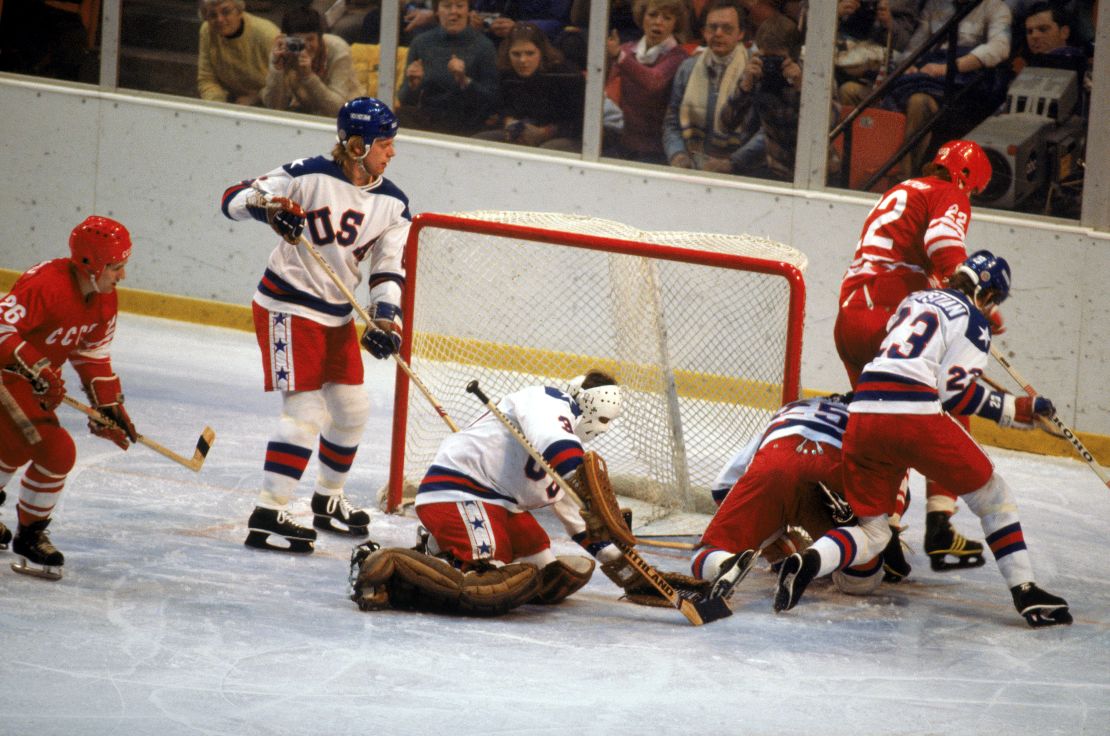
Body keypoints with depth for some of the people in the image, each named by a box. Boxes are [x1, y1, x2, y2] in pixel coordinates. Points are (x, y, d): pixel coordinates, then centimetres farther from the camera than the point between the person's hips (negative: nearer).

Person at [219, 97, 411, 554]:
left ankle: (329, 499, 37)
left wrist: (386, 319, -15)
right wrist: (268, 204, -37)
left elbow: (389, 269, 1)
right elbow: (234, 199, -16)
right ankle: (267, 516, -14)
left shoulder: (392, 204, 2)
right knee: (306, 410, -15)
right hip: (288, 307, -8)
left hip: (338, 315, 8)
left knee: (352, 410, 15)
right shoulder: (310, 177, -17)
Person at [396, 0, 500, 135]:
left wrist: (464, 81, -22)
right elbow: (405, 99, 9)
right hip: (427, 117, 4)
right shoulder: (421, 42, 8)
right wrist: (413, 86, -13)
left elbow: (491, 99, -6)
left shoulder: (484, 46, -2)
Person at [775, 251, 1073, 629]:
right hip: (915, 414, -6)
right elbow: (957, 391, -2)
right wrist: (1015, 410, 7)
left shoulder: (915, 300, 25)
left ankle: (807, 562, -15)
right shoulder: (973, 320, 5)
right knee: (992, 495, 15)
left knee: (872, 531, 14)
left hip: (863, 413, 6)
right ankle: (1026, 593, 9)